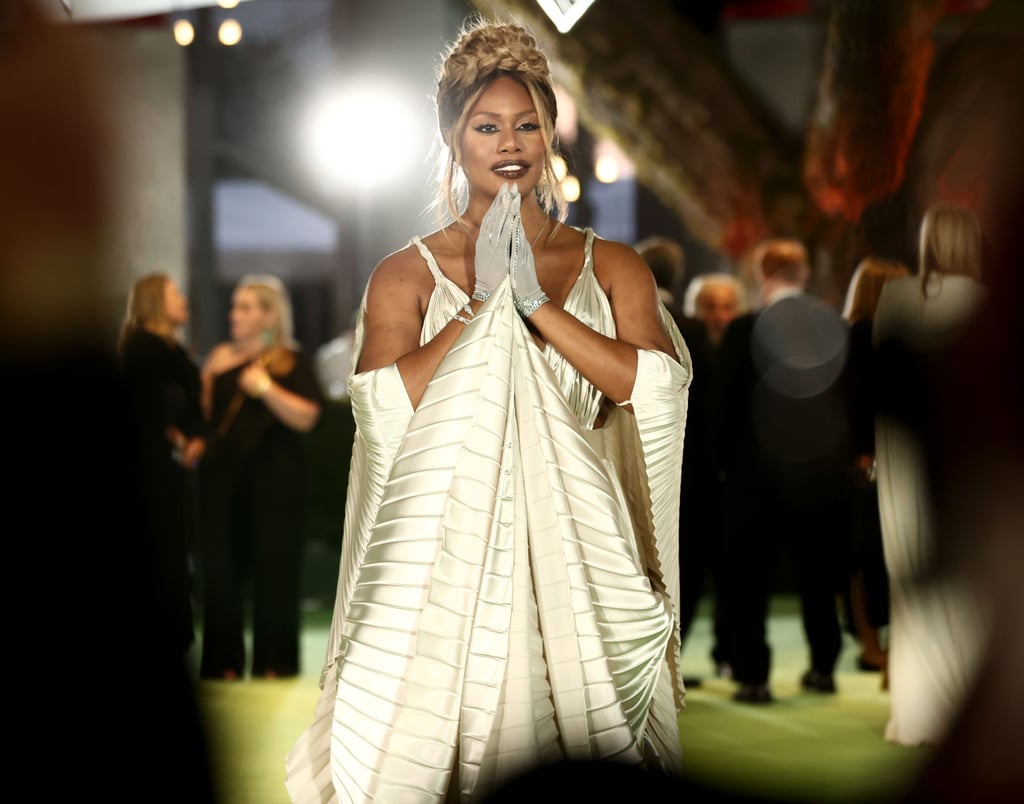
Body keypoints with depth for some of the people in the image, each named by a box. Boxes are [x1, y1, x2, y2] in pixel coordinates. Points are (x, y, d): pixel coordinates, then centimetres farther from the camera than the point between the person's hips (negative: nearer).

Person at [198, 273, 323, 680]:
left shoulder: (290, 360, 3)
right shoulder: (221, 358, 15)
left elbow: (307, 417, -10)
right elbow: (202, 417, 11)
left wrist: (266, 388, -18)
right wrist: (209, 377, -3)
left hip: (274, 478, -3)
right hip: (222, 475, 3)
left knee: (273, 567, -3)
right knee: (222, 567, -1)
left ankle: (274, 662, 3)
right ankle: (225, 661, 5)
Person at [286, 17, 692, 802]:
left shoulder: (611, 266, 9)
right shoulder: (406, 275, 5)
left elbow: (655, 386, -7)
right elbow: (384, 406, -9)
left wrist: (537, 302, -10)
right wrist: (480, 304, -11)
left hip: (575, 556, 1)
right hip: (454, 555, -1)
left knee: (576, 736, -2)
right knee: (457, 729, -5)